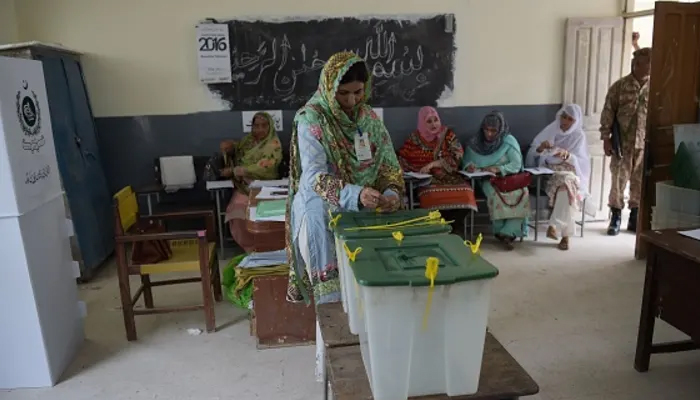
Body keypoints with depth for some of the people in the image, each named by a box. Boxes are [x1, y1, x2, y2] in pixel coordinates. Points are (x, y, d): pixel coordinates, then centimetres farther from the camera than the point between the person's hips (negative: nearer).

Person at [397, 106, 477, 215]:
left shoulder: (447, 134, 5)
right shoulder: (415, 138, 5)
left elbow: (457, 157, -5)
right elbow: (402, 159, 6)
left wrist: (432, 164, -15)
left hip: (450, 176, 1)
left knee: (465, 193, -28)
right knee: (432, 195, -34)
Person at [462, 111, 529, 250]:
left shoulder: (509, 141, -4)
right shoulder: (475, 142, 2)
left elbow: (516, 165, -9)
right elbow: (466, 162, 7)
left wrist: (498, 169, -26)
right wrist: (469, 166, -19)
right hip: (488, 180, 0)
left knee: (522, 193, -32)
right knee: (496, 193, -34)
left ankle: (508, 233, -26)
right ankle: (501, 232, -19)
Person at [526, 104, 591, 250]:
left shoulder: (579, 135, 5)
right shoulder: (551, 130, 8)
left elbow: (581, 161, -6)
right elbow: (532, 153, 4)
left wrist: (567, 155, -27)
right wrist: (541, 148, -19)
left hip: (571, 174, 0)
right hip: (549, 172, 0)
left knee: (566, 183, -36)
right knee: (564, 185, -33)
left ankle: (555, 226, -38)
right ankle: (565, 233, -31)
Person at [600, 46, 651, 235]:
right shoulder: (620, 86, -2)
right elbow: (608, 113, -2)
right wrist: (606, 138, -8)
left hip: (645, 144, 2)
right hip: (623, 143, -2)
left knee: (640, 183, 9)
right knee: (619, 181, 2)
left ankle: (634, 219, 21)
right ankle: (616, 219, 14)